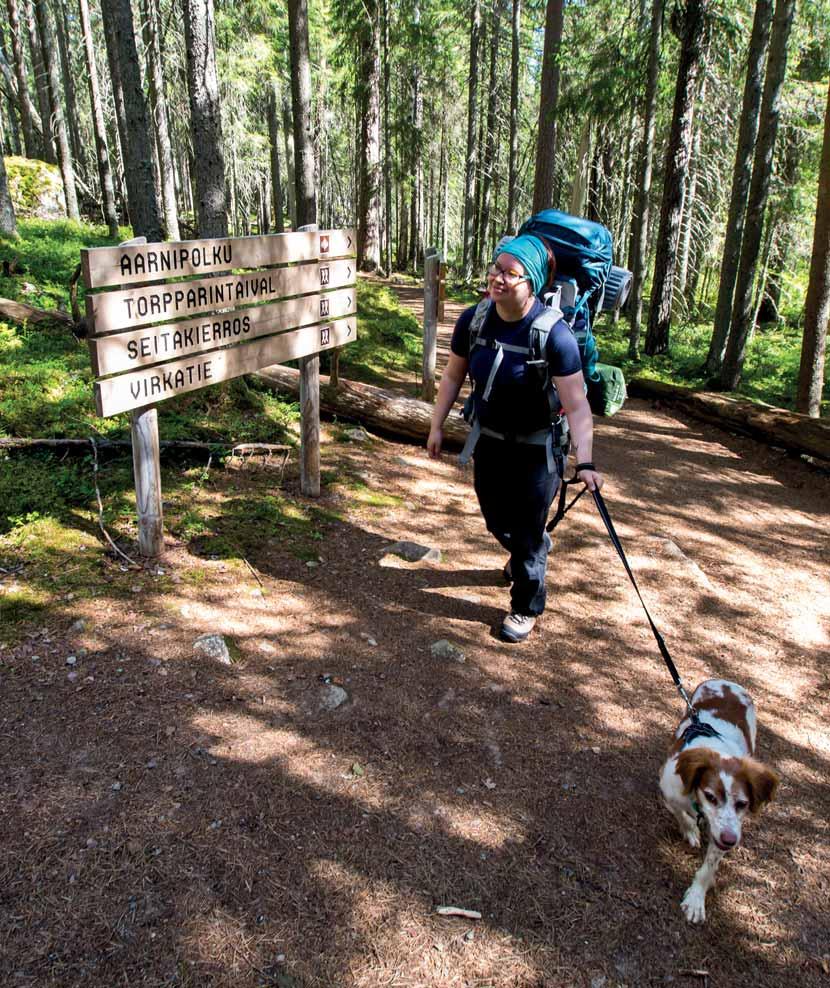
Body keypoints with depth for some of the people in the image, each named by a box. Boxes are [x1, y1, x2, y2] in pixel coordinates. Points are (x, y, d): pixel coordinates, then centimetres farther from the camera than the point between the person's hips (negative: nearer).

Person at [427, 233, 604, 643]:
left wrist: (585, 462, -39)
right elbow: (453, 375, 3)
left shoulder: (553, 333, -27)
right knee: (497, 522, 22)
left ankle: (526, 609, 29)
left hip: (537, 447, -5)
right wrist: (437, 425, 7)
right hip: (489, 440, 5)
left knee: (526, 532, 4)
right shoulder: (473, 320, -12)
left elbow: (576, 405, -29)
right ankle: (532, 551, 57)